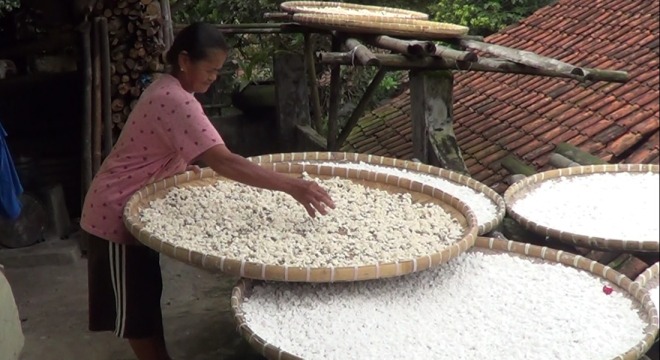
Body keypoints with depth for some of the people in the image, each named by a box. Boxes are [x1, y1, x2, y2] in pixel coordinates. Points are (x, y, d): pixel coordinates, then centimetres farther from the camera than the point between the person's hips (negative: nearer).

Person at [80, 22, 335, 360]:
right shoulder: (176, 100, -27)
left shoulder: (168, 89, 4)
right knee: (136, 305, 2)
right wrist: (292, 186, -40)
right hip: (118, 211, -10)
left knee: (147, 295, 18)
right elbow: (222, 161, -37)